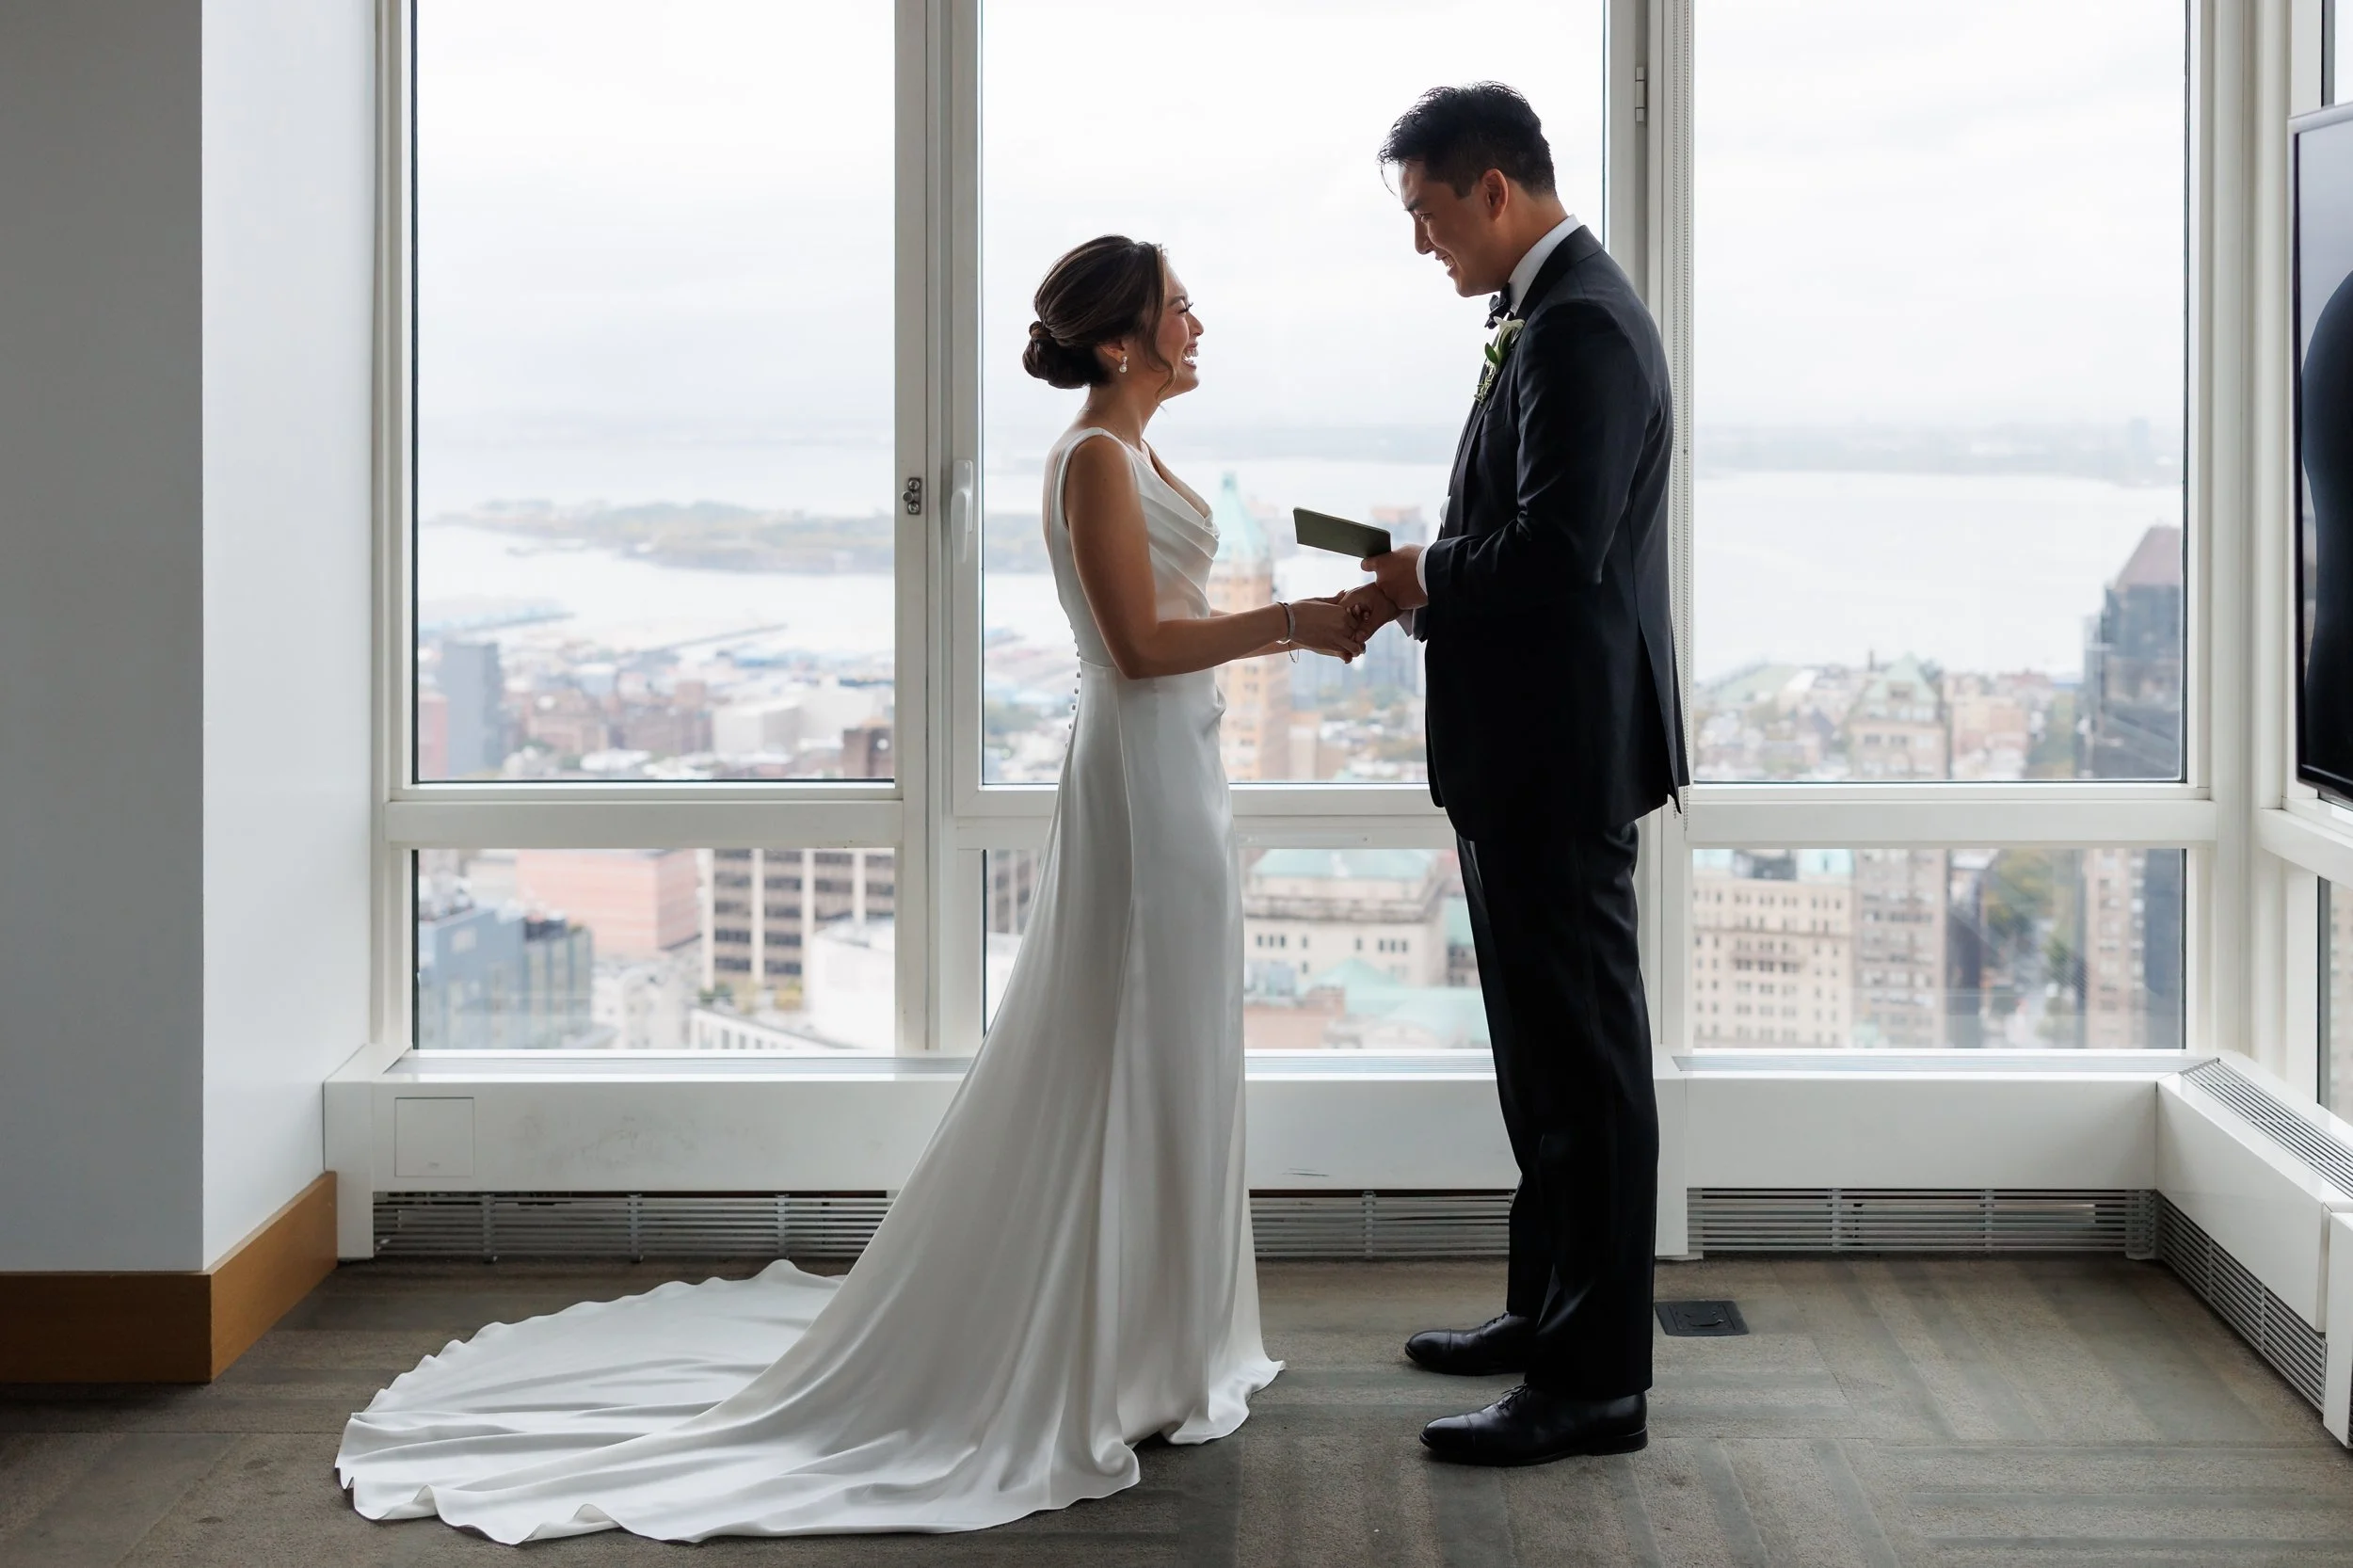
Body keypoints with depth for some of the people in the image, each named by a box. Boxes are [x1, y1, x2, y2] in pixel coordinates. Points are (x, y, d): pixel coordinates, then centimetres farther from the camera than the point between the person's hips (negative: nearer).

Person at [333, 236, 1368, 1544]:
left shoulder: (1133, 456, 15)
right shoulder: (1097, 459, -15)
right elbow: (1140, 643, -20)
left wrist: (1295, 628, 8)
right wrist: (1289, 623, -16)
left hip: (1175, 772, 10)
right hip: (1144, 775, -10)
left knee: (1163, 1062, 14)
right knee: (1131, 1064, -4)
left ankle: (1147, 1341, 24)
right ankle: (1112, 1366, 4)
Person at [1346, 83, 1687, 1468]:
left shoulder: (1579, 327, -18)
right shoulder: (1559, 312, 15)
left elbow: (1557, 550, -27)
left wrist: (1429, 577, -11)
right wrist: (1431, 582, 4)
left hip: (1560, 750, -11)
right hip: (1535, 747, 11)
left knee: (1584, 1054, -5)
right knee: (1549, 1045, 19)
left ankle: (1598, 1379, 1)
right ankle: (1551, 1311, 31)